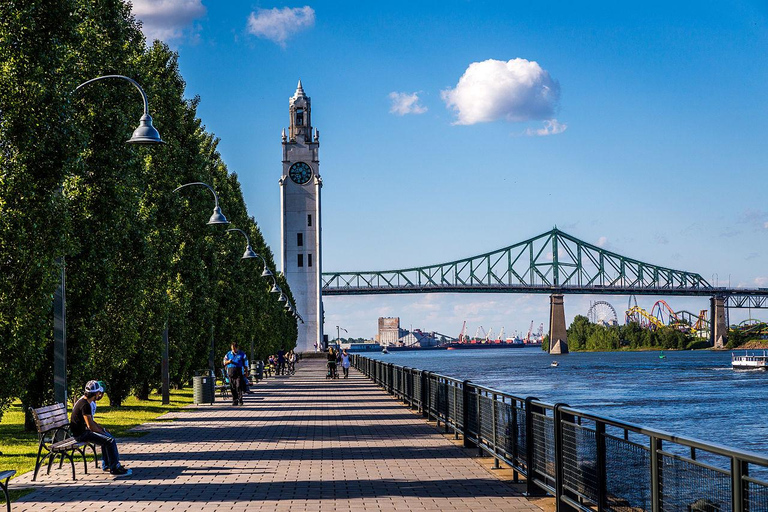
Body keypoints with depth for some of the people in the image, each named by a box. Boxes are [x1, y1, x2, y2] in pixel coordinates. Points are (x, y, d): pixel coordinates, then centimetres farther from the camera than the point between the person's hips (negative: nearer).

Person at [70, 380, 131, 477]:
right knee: (110, 441, -17)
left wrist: (100, 427, 13)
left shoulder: (83, 400, 10)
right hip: (81, 434, -11)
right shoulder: (85, 405, -22)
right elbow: (90, 426, -24)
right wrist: (101, 431, -9)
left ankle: (107, 464, 27)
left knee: (107, 437, 24)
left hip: (82, 430, 11)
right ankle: (114, 468, -14)